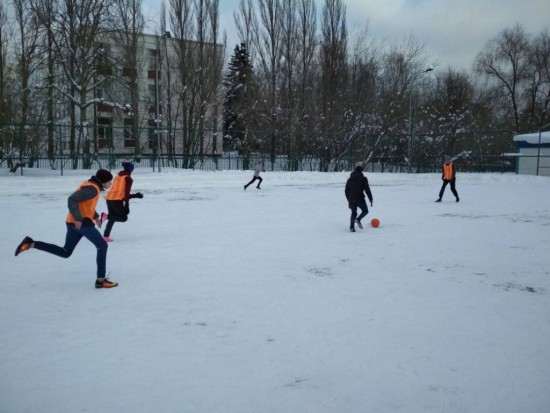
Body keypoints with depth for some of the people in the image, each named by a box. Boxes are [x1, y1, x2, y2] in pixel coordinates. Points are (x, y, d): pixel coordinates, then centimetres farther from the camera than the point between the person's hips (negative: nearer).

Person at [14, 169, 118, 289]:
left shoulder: (91, 185, 16)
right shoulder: (92, 188, -15)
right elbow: (72, 200, -23)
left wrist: (95, 216, 22)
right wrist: (78, 219, -25)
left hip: (73, 223, 10)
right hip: (82, 222, -10)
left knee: (65, 252, 15)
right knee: (102, 246, -2)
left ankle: (30, 243, 7)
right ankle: (101, 280, -3)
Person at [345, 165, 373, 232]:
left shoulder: (349, 179, 13)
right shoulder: (363, 179, -3)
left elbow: (346, 191, 15)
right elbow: (367, 189, -10)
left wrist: (349, 200, 24)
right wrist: (370, 199, -6)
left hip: (352, 200, 5)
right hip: (360, 199, -4)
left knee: (353, 213, 14)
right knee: (365, 210, 13)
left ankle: (352, 227, 0)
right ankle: (358, 219, -12)